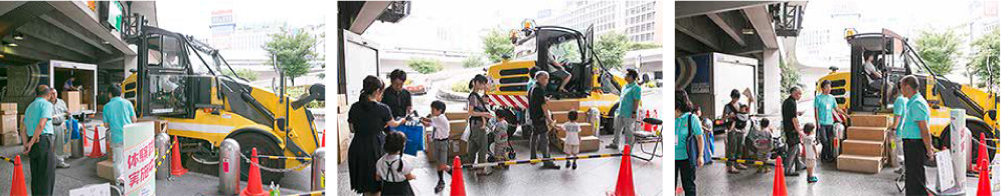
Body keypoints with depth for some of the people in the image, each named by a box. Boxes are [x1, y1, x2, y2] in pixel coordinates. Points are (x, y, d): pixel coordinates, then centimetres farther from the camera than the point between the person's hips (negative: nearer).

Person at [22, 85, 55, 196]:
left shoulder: (30, 107, 22)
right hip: (43, 141, -8)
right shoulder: (46, 104, -3)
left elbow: (24, 131, 17)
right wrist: (31, 143, -9)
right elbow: (41, 125, -16)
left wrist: (25, 145, 8)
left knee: (35, 175, 13)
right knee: (47, 175, -4)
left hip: (33, 145, 8)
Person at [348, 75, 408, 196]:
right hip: (376, 146, -4)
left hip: (358, 147, 4)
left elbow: (352, 129, 6)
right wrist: (402, 121, 26)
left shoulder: (354, 107, -3)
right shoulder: (382, 109, -13)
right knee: (377, 182, 14)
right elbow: (393, 124, 5)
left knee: (365, 182, 20)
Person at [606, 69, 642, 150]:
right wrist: (619, 109, 21)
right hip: (620, 113, 9)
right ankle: (614, 144, 31)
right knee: (618, 128, 18)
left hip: (629, 114, -9)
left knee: (628, 131, 1)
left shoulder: (635, 88, -16)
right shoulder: (625, 87, 13)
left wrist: (634, 112, -22)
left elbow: (636, 101, -19)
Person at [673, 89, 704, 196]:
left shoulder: (691, 118, -7)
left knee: (688, 186, 9)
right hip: (674, 158, 3)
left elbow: (699, 138, -1)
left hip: (686, 158, -3)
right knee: (671, 185, 10)